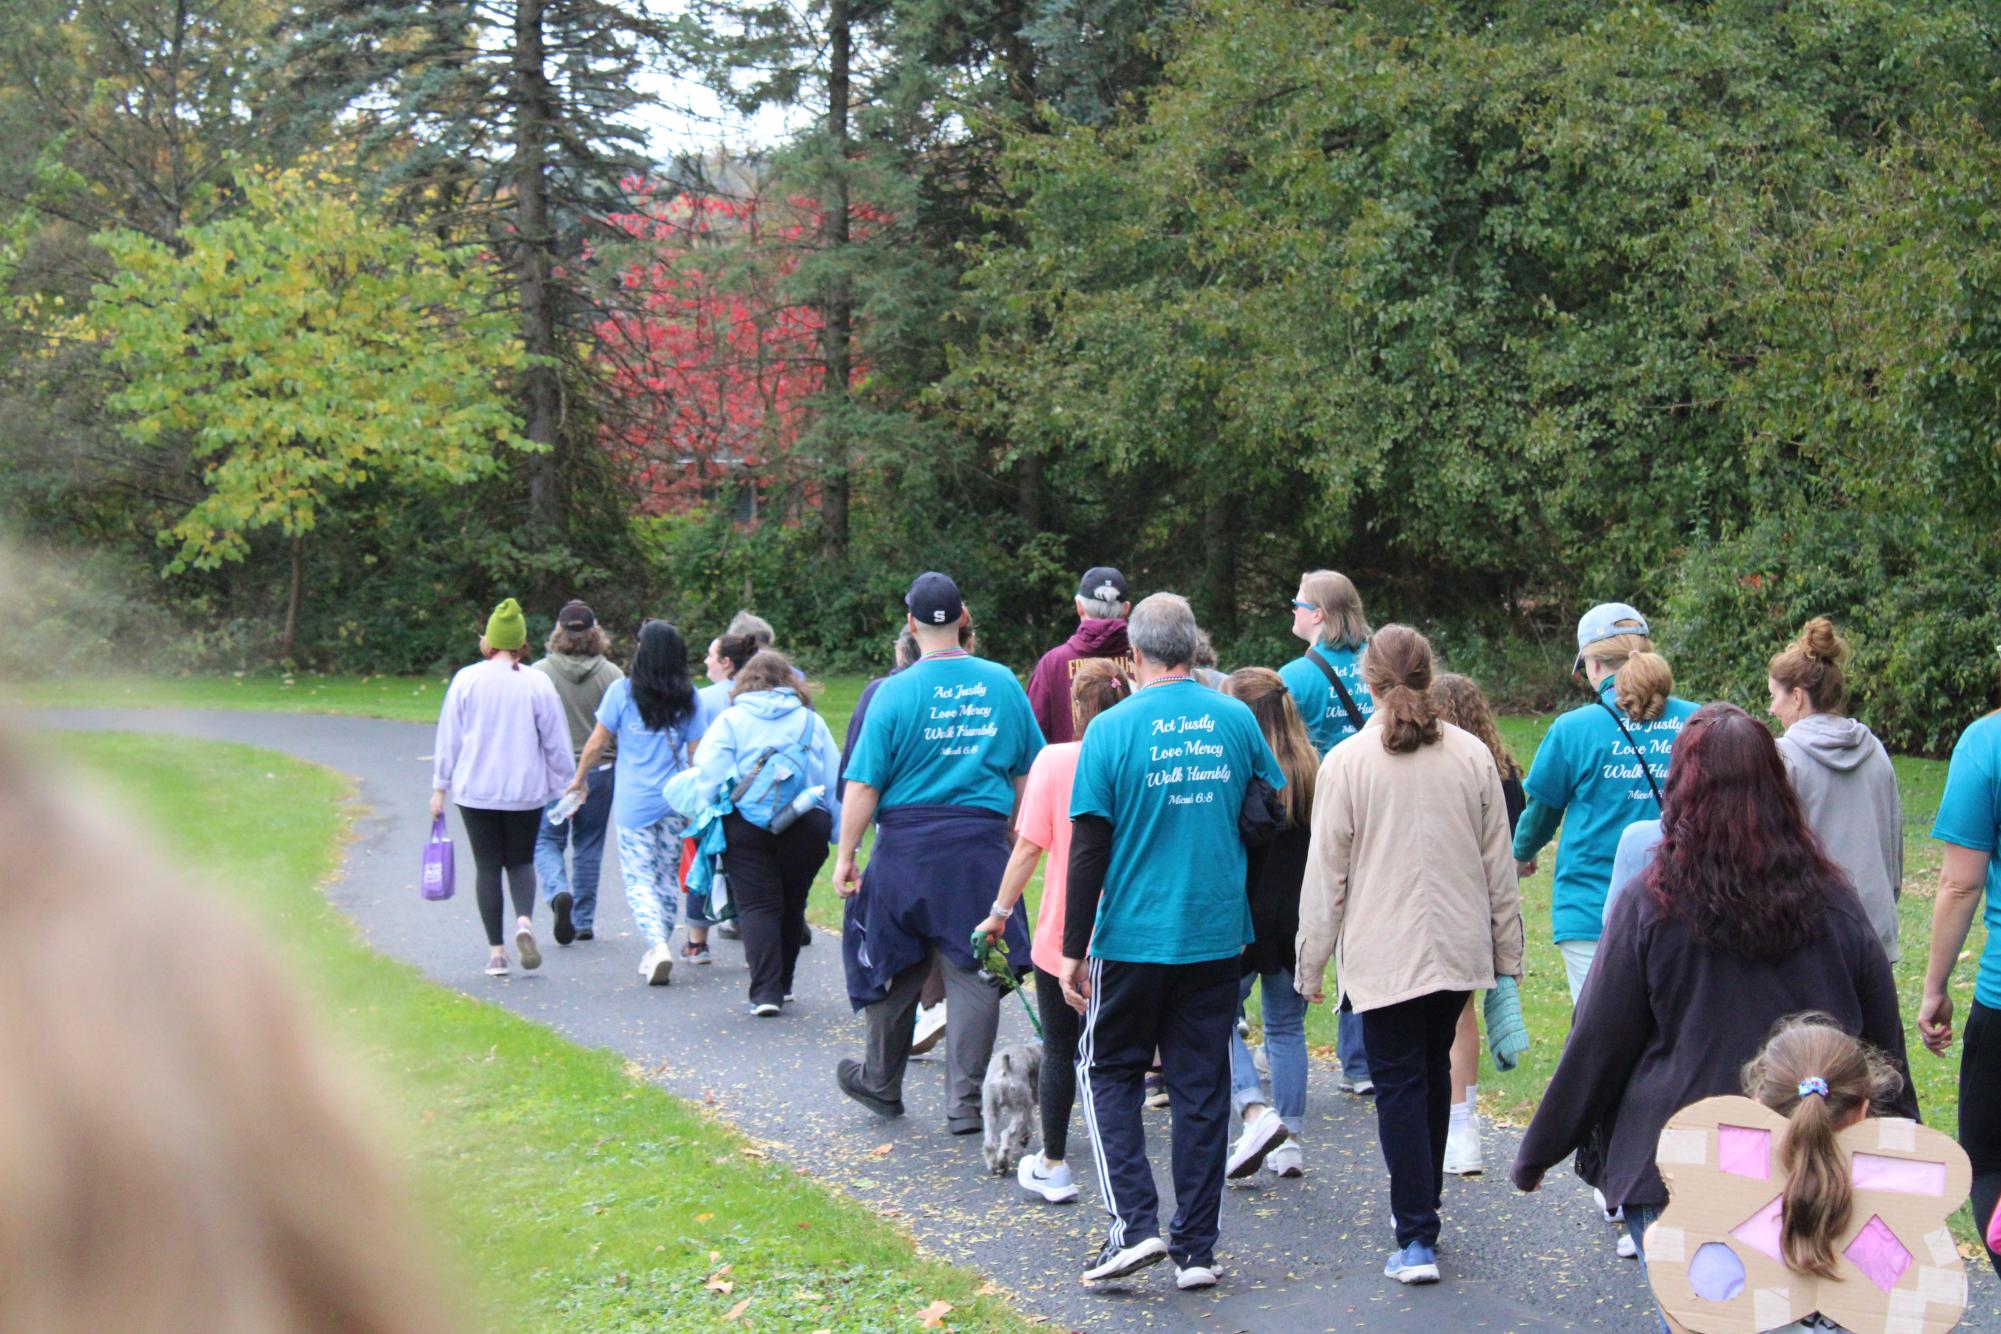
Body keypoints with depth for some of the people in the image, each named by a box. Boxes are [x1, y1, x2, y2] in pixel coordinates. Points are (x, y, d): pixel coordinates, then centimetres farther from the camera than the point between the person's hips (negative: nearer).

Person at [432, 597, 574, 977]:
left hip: (476, 789, 0)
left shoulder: (466, 680, -4)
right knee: (521, 860, 14)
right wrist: (563, 784, 12)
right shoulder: (539, 684, -5)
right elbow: (556, 743, 0)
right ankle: (524, 920, -14)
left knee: (487, 865, 7)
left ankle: (496, 951, 4)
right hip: (526, 790, 0)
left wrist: (440, 787, 8)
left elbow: (448, 738, 1)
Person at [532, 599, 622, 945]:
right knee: (589, 846, 12)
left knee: (547, 841, 9)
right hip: (599, 770, 2)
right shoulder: (611, 674, -4)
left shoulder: (540, 672, -7)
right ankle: (584, 922, 17)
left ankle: (559, 894, -18)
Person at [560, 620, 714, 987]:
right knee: (668, 878, 14)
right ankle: (658, 952, 21)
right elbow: (697, 753, 1)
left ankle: (657, 944, -19)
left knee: (638, 878, 1)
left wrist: (579, 778, 15)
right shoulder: (690, 698, 0)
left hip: (634, 803, -2)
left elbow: (597, 742, 0)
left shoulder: (622, 691, -5)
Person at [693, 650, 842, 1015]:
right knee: (792, 905, 16)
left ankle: (765, 990, -14)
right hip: (806, 829, 3)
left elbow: (710, 777, -7)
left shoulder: (729, 720, 2)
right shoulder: (812, 721, 10)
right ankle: (782, 984, 27)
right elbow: (836, 782, 9)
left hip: (746, 828, -2)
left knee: (757, 906, -2)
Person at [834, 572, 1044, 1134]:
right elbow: (1028, 772, 10)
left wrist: (846, 854, 0)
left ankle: (882, 1085, 28)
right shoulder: (1003, 684, 3)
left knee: (895, 968, 13)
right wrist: (1018, 835, 22)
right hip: (981, 846, 2)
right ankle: (966, 1103, 3)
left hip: (908, 844, -2)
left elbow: (863, 784, -7)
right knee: (973, 972, 4)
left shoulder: (897, 691, -7)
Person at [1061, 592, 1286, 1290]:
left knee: (1108, 1072, 13)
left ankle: (1134, 1225, -1)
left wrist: (1073, 952, -3)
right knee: (1202, 1087, 10)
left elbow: (1089, 848, -8)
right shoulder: (1237, 720, 1)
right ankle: (1196, 1250, 12)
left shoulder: (1112, 729, -9)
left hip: (1133, 938, -3)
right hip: (1217, 936, 3)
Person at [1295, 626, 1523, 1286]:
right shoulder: (1473, 755, 0)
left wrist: (1311, 963, 2)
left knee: (1399, 1086, 1)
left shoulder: (1346, 762, -9)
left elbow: (1326, 875, -6)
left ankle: (1417, 1239, -4)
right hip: (1458, 947, 4)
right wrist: (1507, 949, 15)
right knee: (1435, 1073, 19)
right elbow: (1499, 863, 6)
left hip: (1382, 952, -4)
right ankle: (1422, 1206, 31)